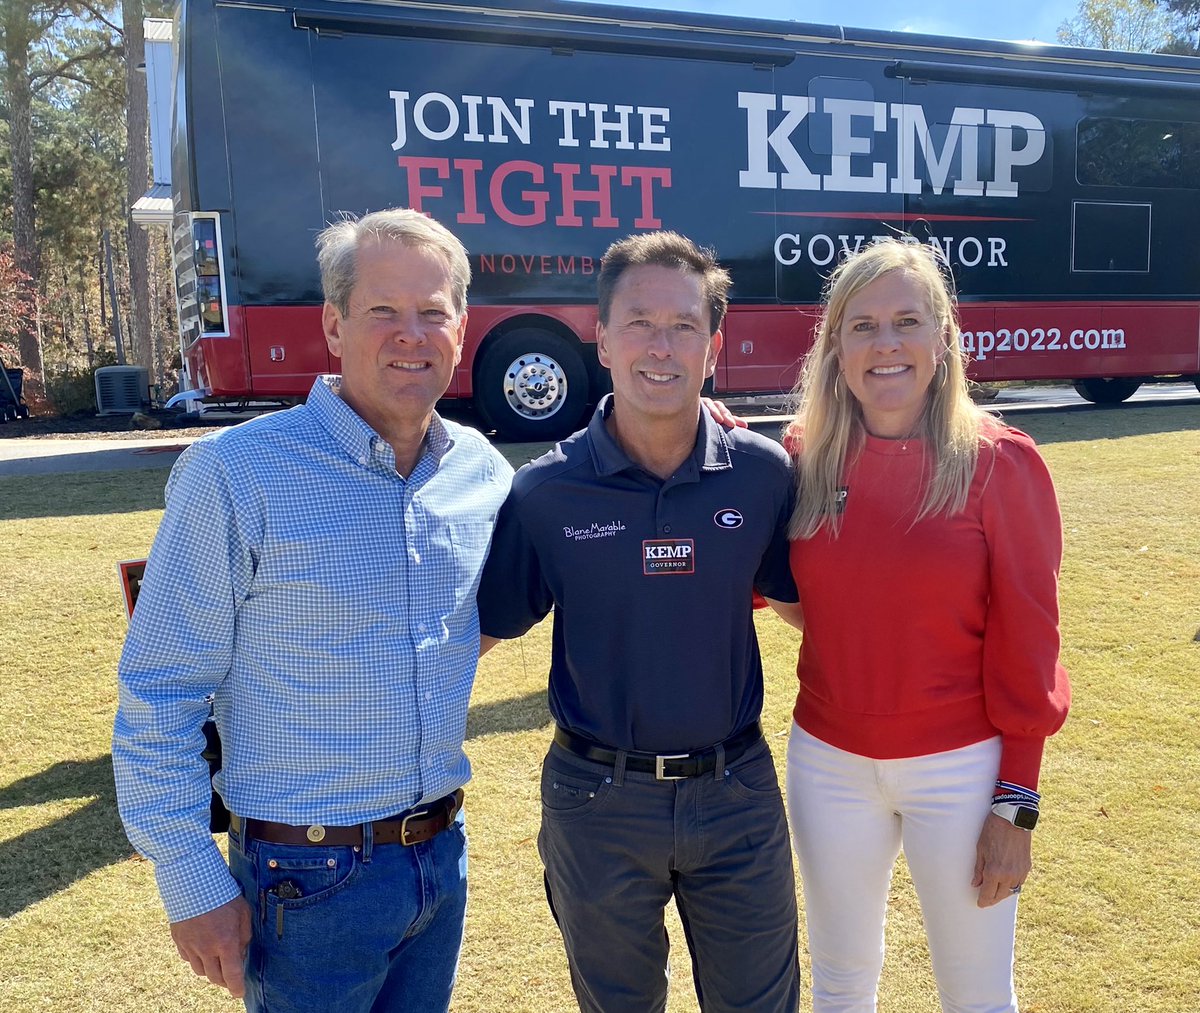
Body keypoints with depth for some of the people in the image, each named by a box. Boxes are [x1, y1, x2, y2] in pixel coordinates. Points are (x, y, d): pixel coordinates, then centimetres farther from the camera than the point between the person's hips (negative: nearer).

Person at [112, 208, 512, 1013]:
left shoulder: (482, 469, -1)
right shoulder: (235, 473, -16)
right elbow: (158, 697, -11)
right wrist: (193, 885, -9)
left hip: (442, 854, 5)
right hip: (309, 880, -5)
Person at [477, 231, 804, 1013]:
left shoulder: (764, 473, -7)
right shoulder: (544, 493, -11)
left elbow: (801, 601, 7)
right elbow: (482, 628, -1)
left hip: (736, 792, 1)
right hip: (599, 797, 0)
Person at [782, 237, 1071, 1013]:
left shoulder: (1000, 461, -11)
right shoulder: (803, 457, -4)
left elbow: (1027, 641, -8)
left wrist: (1017, 804, -8)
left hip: (960, 770, -2)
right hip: (829, 765, 3)